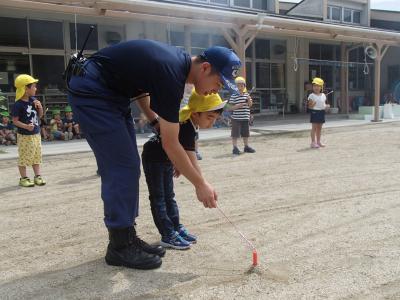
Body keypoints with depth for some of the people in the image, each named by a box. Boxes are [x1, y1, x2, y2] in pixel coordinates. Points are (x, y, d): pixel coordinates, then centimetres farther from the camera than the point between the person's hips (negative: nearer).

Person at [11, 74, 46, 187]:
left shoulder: (33, 100, 4)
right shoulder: (18, 104, -16)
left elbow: (40, 115, 13)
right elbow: (15, 120, -14)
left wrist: (40, 107, -6)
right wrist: (26, 126, -29)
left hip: (36, 134, 7)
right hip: (24, 135, -7)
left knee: (37, 155, 13)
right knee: (24, 157, 3)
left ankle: (37, 176, 22)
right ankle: (24, 178, 14)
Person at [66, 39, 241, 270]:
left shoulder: (179, 60, 1)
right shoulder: (171, 75, -26)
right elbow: (170, 144, -23)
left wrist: (156, 120, 4)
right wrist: (200, 184, -15)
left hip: (111, 92, 10)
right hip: (91, 92, -10)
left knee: (128, 165, 7)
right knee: (122, 166, -12)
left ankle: (126, 236, 15)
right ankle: (119, 247, 0)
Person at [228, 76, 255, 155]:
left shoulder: (247, 95, 11)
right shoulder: (233, 96, -7)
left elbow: (250, 105, 12)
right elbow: (230, 107, -8)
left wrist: (249, 100, -8)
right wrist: (237, 106, -23)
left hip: (245, 118, 6)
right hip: (236, 118, -5)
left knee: (246, 133, 14)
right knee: (235, 134, -3)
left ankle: (246, 146, 27)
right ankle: (235, 148, 5)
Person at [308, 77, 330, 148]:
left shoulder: (323, 95, 9)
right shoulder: (311, 96, -7)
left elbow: (324, 104, 18)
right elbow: (310, 106, -8)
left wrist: (326, 106, -3)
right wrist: (312, 104, -28)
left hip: (321, 112, 6)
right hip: (314, 112, -6)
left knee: (319, 127, 12)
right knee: (314, 127, -5)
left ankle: (318, 141, 21)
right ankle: (313, 142, -1)